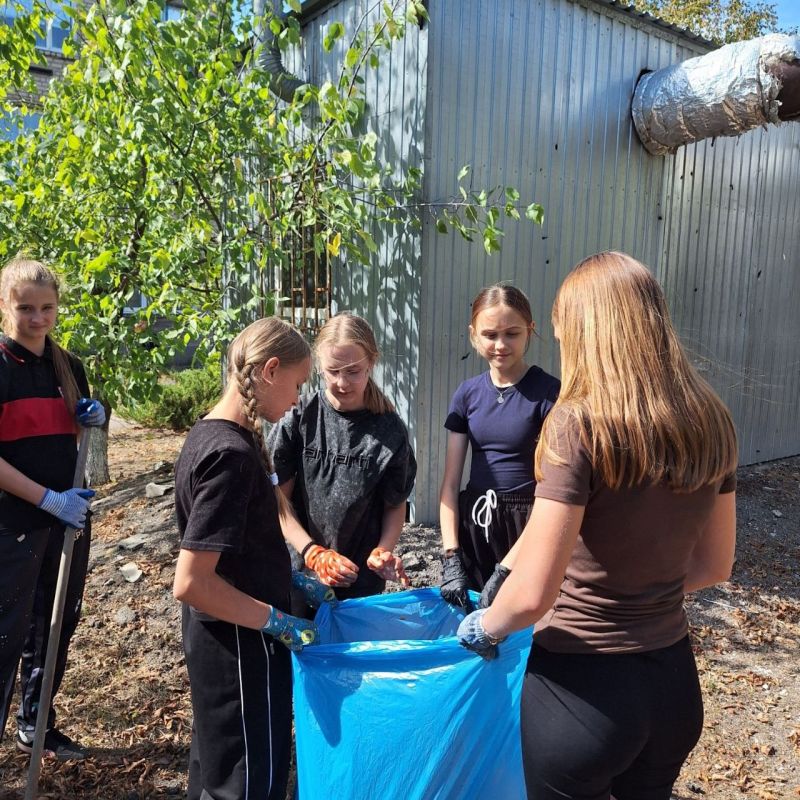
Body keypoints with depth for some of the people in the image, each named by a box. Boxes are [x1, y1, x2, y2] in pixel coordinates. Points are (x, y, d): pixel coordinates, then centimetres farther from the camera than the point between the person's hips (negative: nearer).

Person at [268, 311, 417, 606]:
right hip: (299, 570, 0)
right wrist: (313, 553, -18)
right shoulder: (298, 418, -10)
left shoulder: (389, 431, -8)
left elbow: (396, 504, 1)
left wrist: (383, 551, -15)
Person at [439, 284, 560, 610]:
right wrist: (451, 558, -6)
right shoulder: (467, 393, 3)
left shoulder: (549, 392, -10)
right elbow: (450, 482, 3)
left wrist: (506, 568, -16)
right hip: (474, 523, 4)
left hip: (527, 525, -4)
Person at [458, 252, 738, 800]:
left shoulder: (579, 426, -23)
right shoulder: (710, 424, -4)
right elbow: (714, 566, 7)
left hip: (583, 687, -6)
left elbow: (533, 594, -22)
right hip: (675, 680, 6)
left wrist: (479, 629, -3)